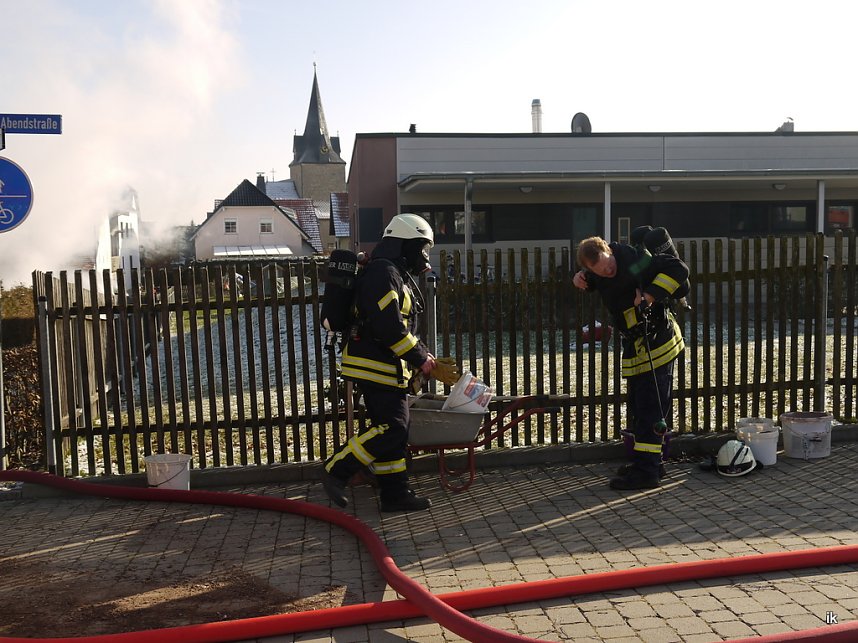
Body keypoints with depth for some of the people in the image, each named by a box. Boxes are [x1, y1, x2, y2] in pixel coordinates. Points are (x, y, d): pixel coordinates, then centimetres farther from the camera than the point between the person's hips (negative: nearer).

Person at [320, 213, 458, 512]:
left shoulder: (399, 276, 19)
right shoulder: (382, 273, -15)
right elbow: (389, 328, -24)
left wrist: (430, 361, 15)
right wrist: (426, 364, -18)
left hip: (388, 366, 11)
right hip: (374, 364, -11)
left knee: (395, 430, 11)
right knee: (391, 427, -12)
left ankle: (395, 494, 17)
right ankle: (336, 470, -1)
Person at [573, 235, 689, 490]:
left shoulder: (636, 260, -22)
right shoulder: (599, 270, 0)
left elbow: (679, 268, -25)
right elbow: (592, 282, 24)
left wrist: (650, 296, -31)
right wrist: (581, 279, 1)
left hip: (657, 341, -8)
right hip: (635, 346, 9)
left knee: (651, 407, -7)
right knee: (637, 405, 15)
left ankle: (646, 471, -5)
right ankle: (645, 460, 27)